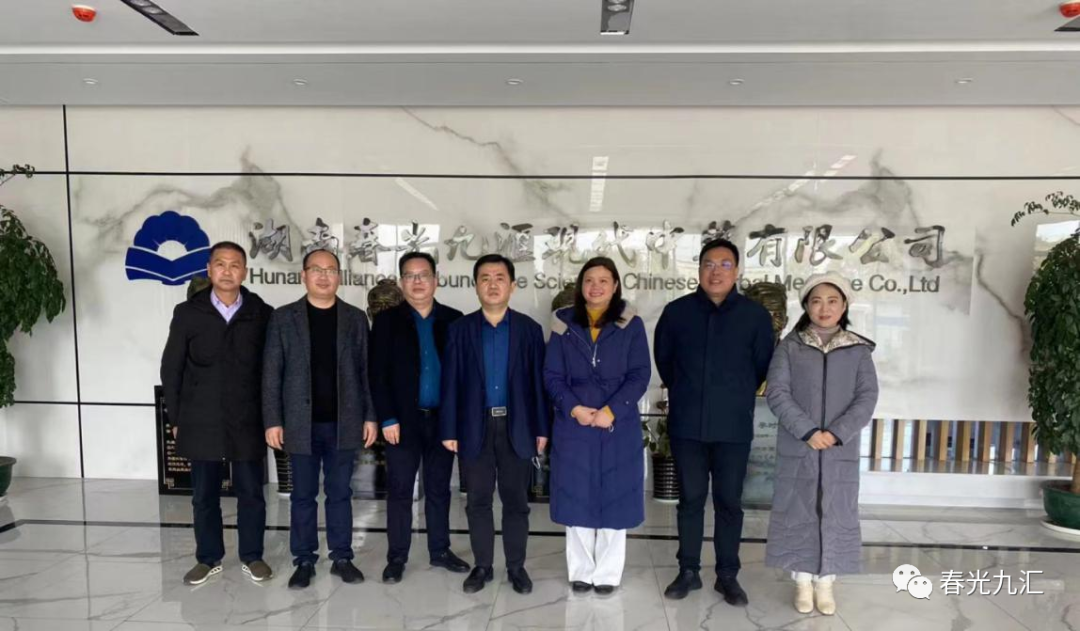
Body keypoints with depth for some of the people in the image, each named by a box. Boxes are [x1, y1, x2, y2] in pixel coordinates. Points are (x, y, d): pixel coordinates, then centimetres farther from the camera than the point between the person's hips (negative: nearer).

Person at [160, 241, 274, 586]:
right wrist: (176, 417, 2)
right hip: (201, 422, 1)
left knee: (251, 493, 9)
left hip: (248, 422, -1)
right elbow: (171, 368, 5)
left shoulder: (262, 314, -2)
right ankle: (209, 558, 29)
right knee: (204, 495, 12)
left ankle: (252, 556, 25)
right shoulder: (187, 312, 1)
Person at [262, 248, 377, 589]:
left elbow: (365, 370, 4)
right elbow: (272, 374, 0)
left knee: (340, 493, 10)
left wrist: (370, 417, 0)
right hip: (302, 423, 0)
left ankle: (342, 558, 22)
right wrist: (272, 421, -5)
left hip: (344, 422, 1)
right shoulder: (283, 318, 2)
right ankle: (304, 561, 23)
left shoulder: (355, 318, 5)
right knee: (303, 495, 10)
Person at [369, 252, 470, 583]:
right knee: (399, 490, 7)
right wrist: (387, 418, -11)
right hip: (403, 419, -1)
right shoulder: (386, 321, 1)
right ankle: (397, 556, 19)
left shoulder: (454, 320, 4)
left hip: (443, 419, 2)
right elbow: (378, 375, -3)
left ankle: (440, 550, 27)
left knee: (439, 489, 13)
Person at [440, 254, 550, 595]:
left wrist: (542, 427, -2)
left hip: (516, 426, 0)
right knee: (478, 501, 10)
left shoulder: (529, 329, 1)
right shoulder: (461, 329, 2)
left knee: (516, 501, 9)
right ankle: (482, 566, 26)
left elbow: (538, 380, 1)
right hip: (475, 426, 1)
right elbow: (451, 381, 0)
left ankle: (516, 566, 24)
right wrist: (449, 429, -4)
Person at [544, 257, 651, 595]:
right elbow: (552, 375, 1)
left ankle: (607, 573, 23)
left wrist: (611, 411, -16)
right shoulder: (564, 324, 4)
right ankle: (580, 571, 24)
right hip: (573, 427, 1)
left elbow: (640, 375, -5)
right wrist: (573, 408, -14)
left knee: (613, 499, 7)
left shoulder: (631, 325, 1)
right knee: (576, 499, 8)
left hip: (618, 427, -1)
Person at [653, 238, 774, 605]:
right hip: (686, 424, 1)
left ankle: (728, 576, 23)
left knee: (729, 501, 9)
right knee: (690, 499, 10)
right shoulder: (676, 311, 0)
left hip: (734, 426, 0)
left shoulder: (755, 315, -2)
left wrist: (737, 396, 12)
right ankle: (688, 571, 23)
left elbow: (763, 365, 8)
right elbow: (663, 359, 13)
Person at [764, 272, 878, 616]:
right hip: (798, 449, -1)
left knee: (835, 515, 8)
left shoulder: (858, 350, 4)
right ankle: (803, 582, 20)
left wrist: (837, 433, -15)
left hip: (841, 450, 1)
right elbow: (777, 393, -7)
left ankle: (825, 583, 23)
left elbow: (867, 397, -3)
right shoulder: (790, 346, 0)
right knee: (798, 513, 6)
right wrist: (808, 431, -17)